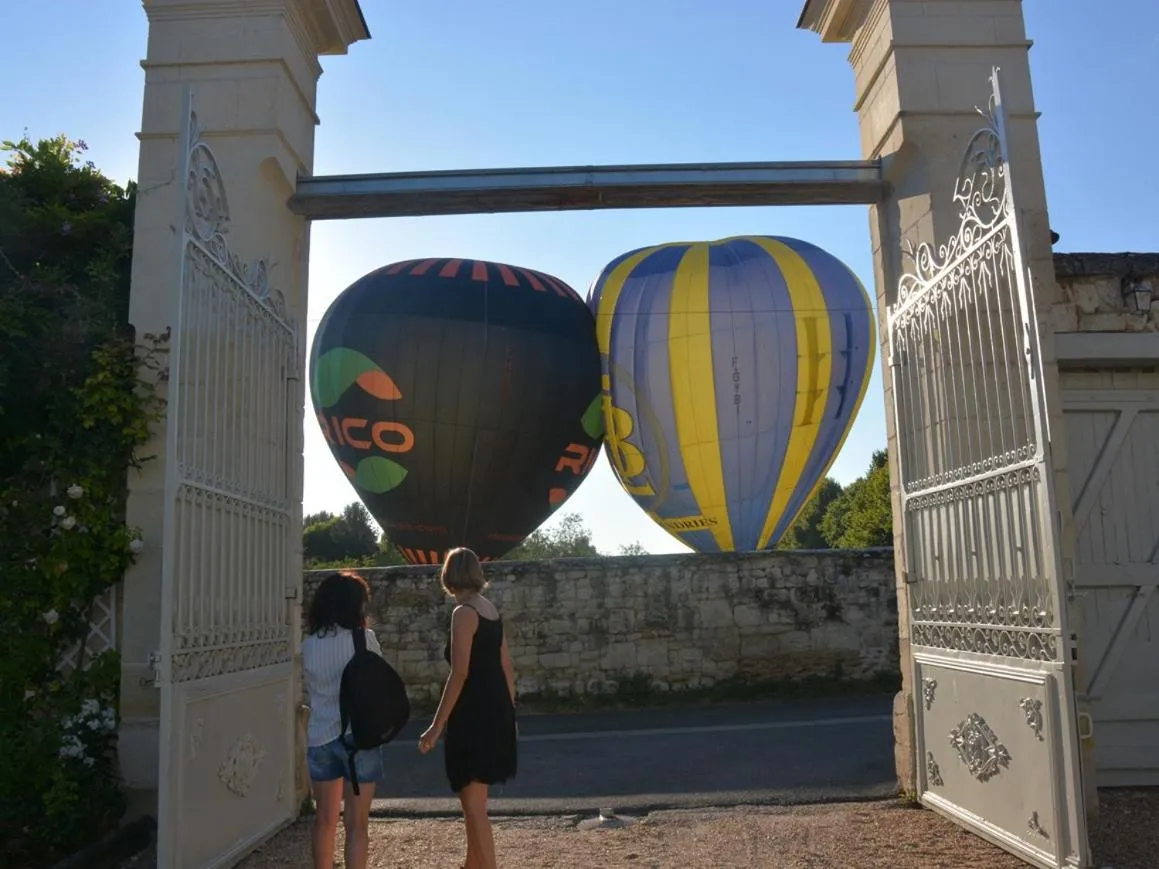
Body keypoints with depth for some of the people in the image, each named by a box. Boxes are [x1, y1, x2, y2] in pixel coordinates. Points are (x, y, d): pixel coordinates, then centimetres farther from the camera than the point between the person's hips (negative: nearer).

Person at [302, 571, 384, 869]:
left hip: (319, 738, 4)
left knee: (325, 820, 16)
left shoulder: (309, 645, 2)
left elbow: (310, 692, 9)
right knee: (357, 823, 4)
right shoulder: (364, 639, -10)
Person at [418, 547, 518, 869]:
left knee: (474, 805, -2)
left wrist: (436, 726, -17)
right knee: (473, 800, 23)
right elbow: (507, 667, 14)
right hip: (495, 711, 9)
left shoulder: (464, 613, -14)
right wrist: (508, 713, 22)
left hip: (474, 715, -9)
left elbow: (459, 674, -20)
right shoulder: (490, 609, 10)